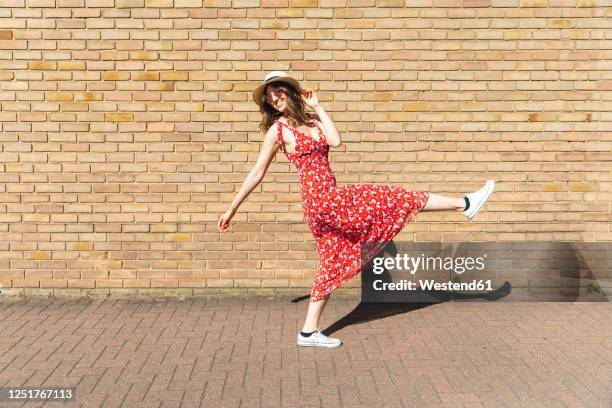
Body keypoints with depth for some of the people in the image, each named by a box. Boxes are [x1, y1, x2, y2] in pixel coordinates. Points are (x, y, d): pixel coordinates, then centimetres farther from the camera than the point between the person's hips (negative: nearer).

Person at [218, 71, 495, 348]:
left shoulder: (312, 120, 14)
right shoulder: (277, 129, -3)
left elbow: (335, 141, -6)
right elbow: (257, 173, 2)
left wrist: (318, 108, 1)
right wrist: (232, 208, 5)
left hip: (330, 200, 7)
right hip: (322, 200, -7)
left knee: (333, 263, 12)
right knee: (397, 199, -5)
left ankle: (309, 332, 19)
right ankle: (464, 204, 6)